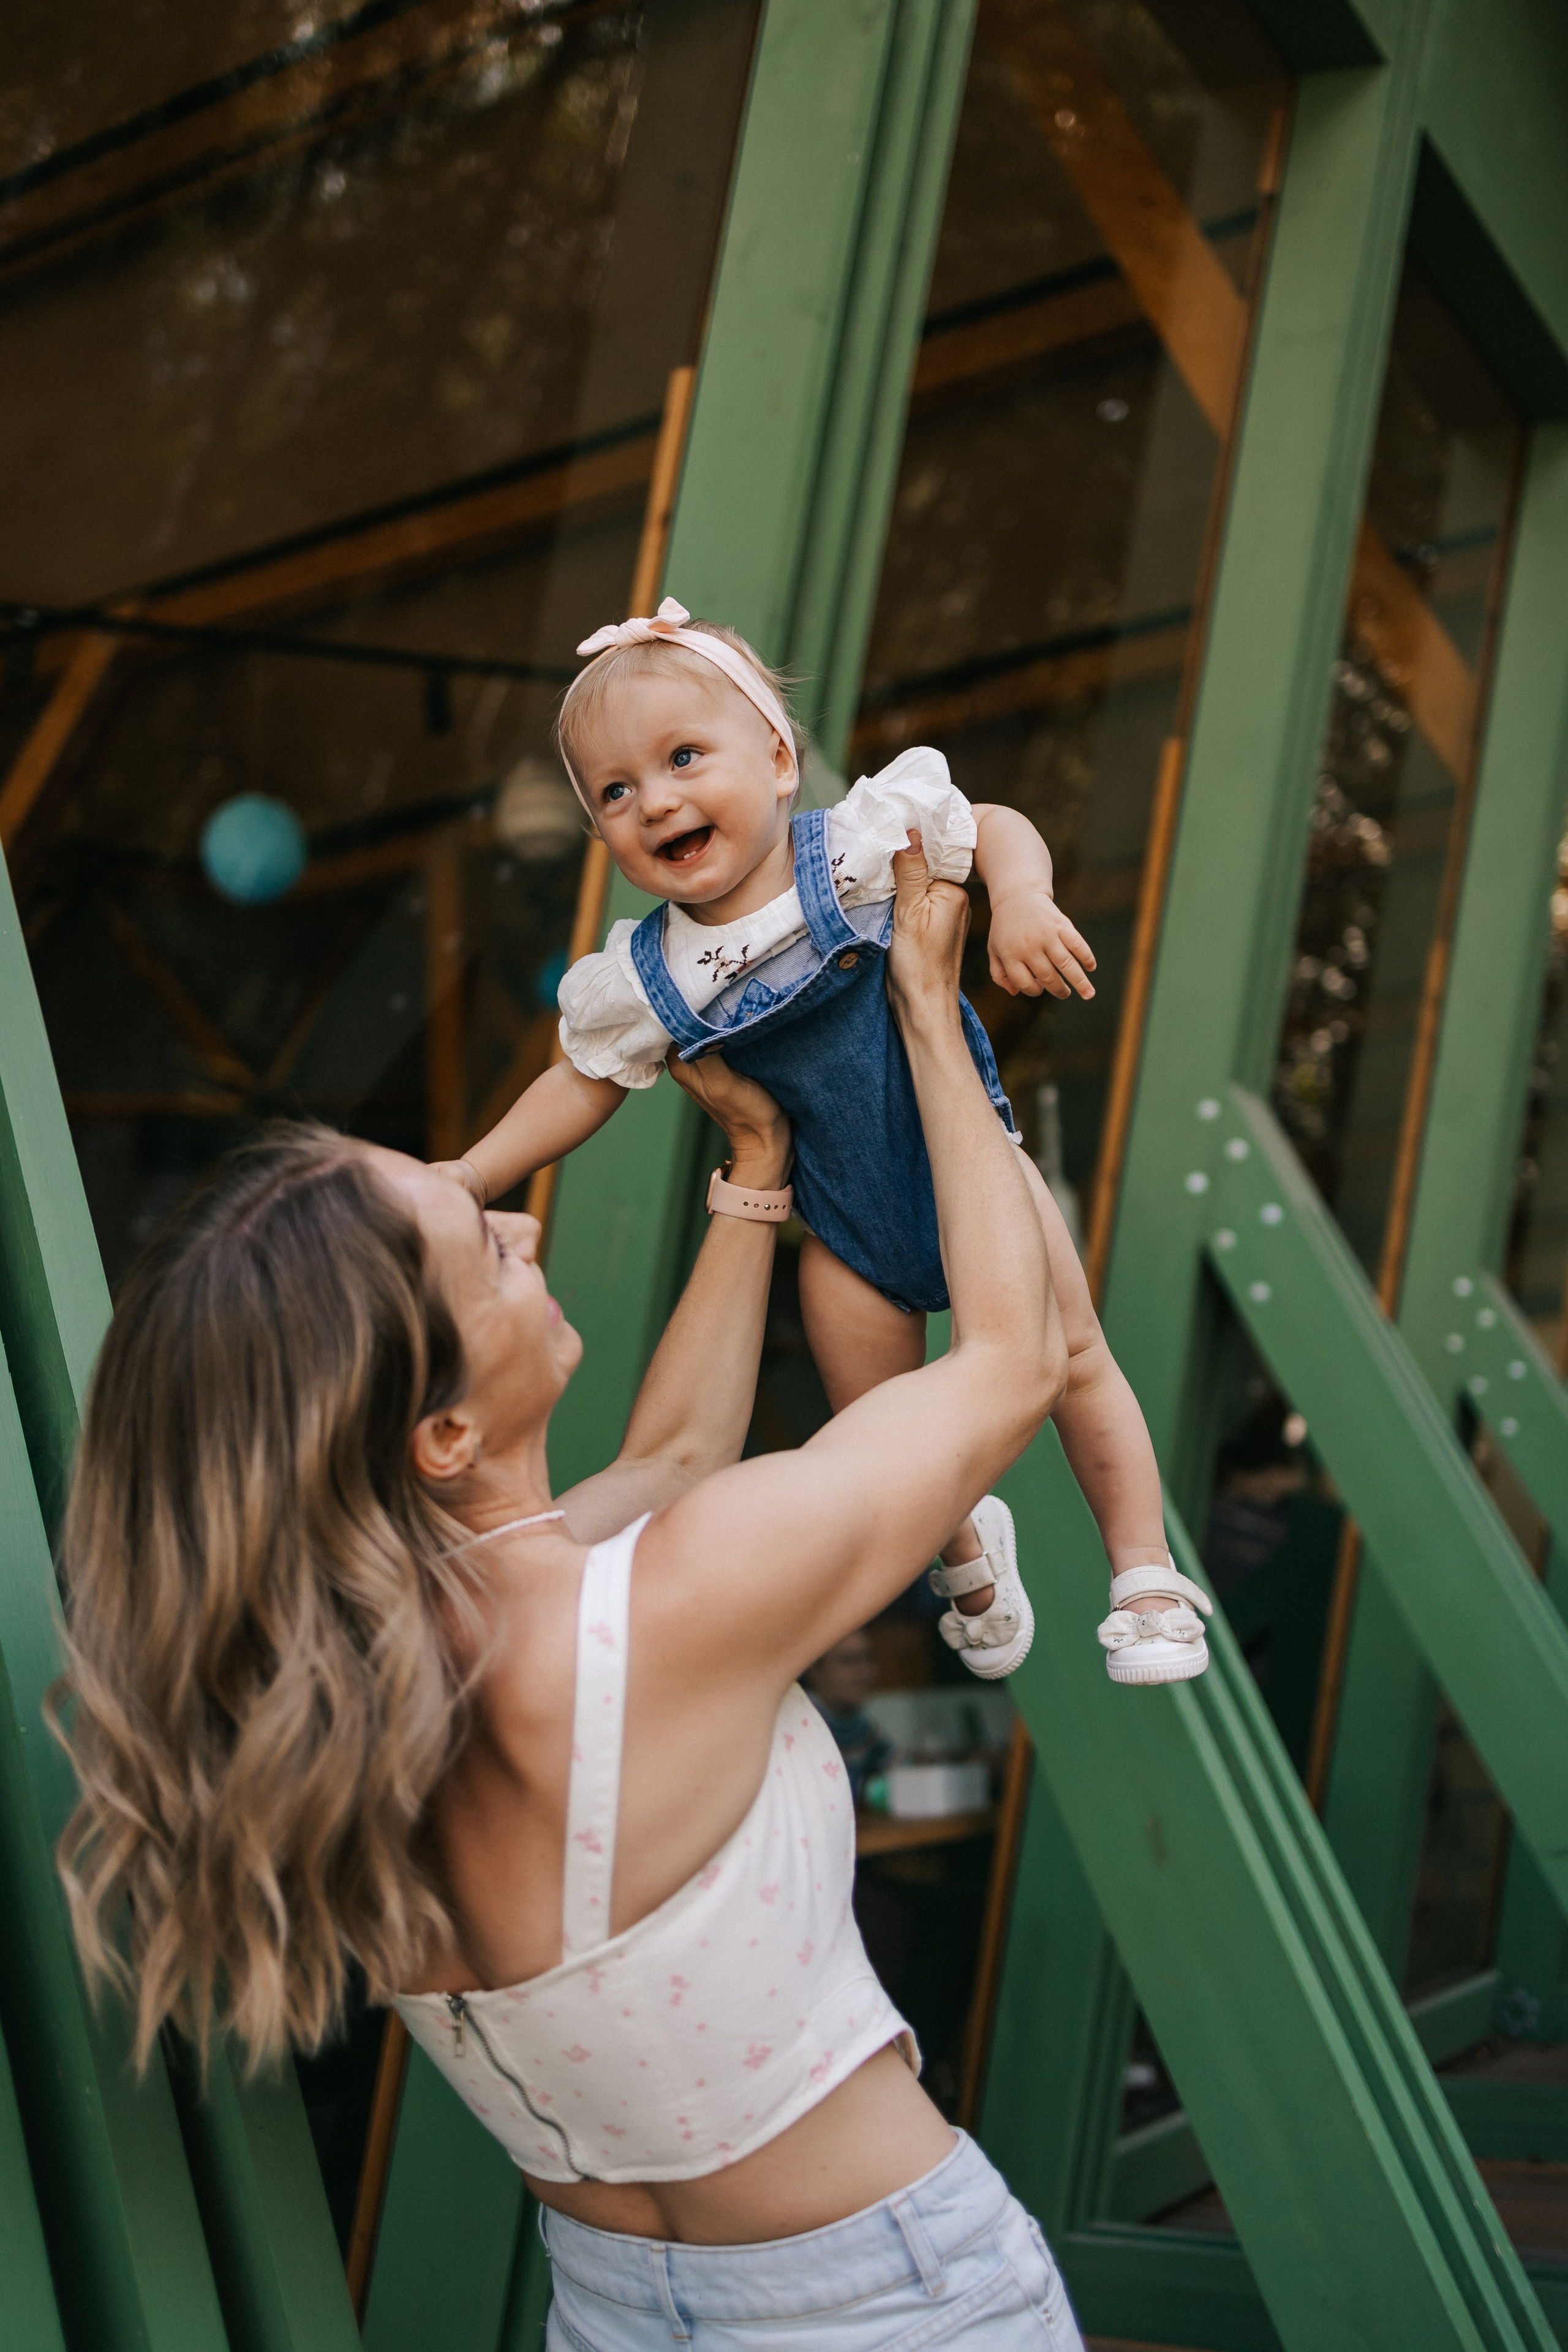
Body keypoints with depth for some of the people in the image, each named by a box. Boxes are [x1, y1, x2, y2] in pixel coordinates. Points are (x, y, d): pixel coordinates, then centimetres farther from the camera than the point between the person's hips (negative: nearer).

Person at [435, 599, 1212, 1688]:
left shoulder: (863, 843, -21)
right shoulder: (647, 981, -15)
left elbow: (998, 828, -10)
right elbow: (583, 1085, 1)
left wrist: (1023, 903, -31)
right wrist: (463, 1181, -3)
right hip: (849, 1226, 2)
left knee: (1073, 1360, 2)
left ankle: (1147, 1575, 21)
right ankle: (967, 1547, 43)